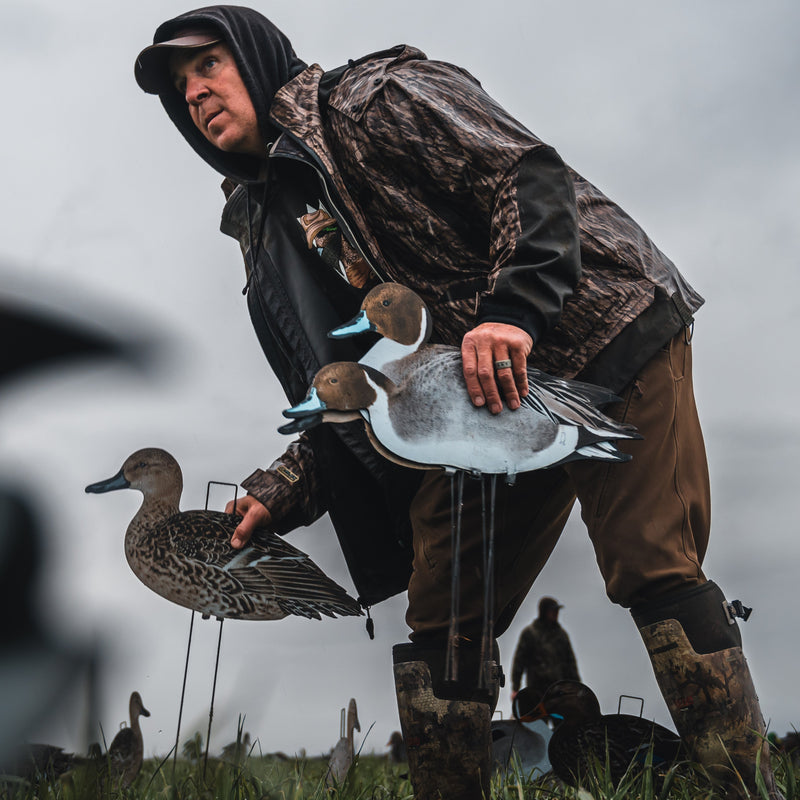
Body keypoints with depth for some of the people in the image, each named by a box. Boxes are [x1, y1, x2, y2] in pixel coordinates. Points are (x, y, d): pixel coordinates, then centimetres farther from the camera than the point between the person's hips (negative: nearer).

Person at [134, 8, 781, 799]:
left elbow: (530, 175, -15)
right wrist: (278, 494, 0)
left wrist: (513, 308, -30)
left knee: (652, 569, -13)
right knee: (440, 614, 1)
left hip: (603, 330, -6)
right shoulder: (274, 232, 14)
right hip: (483, 401, 7)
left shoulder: (372, 98, -5)